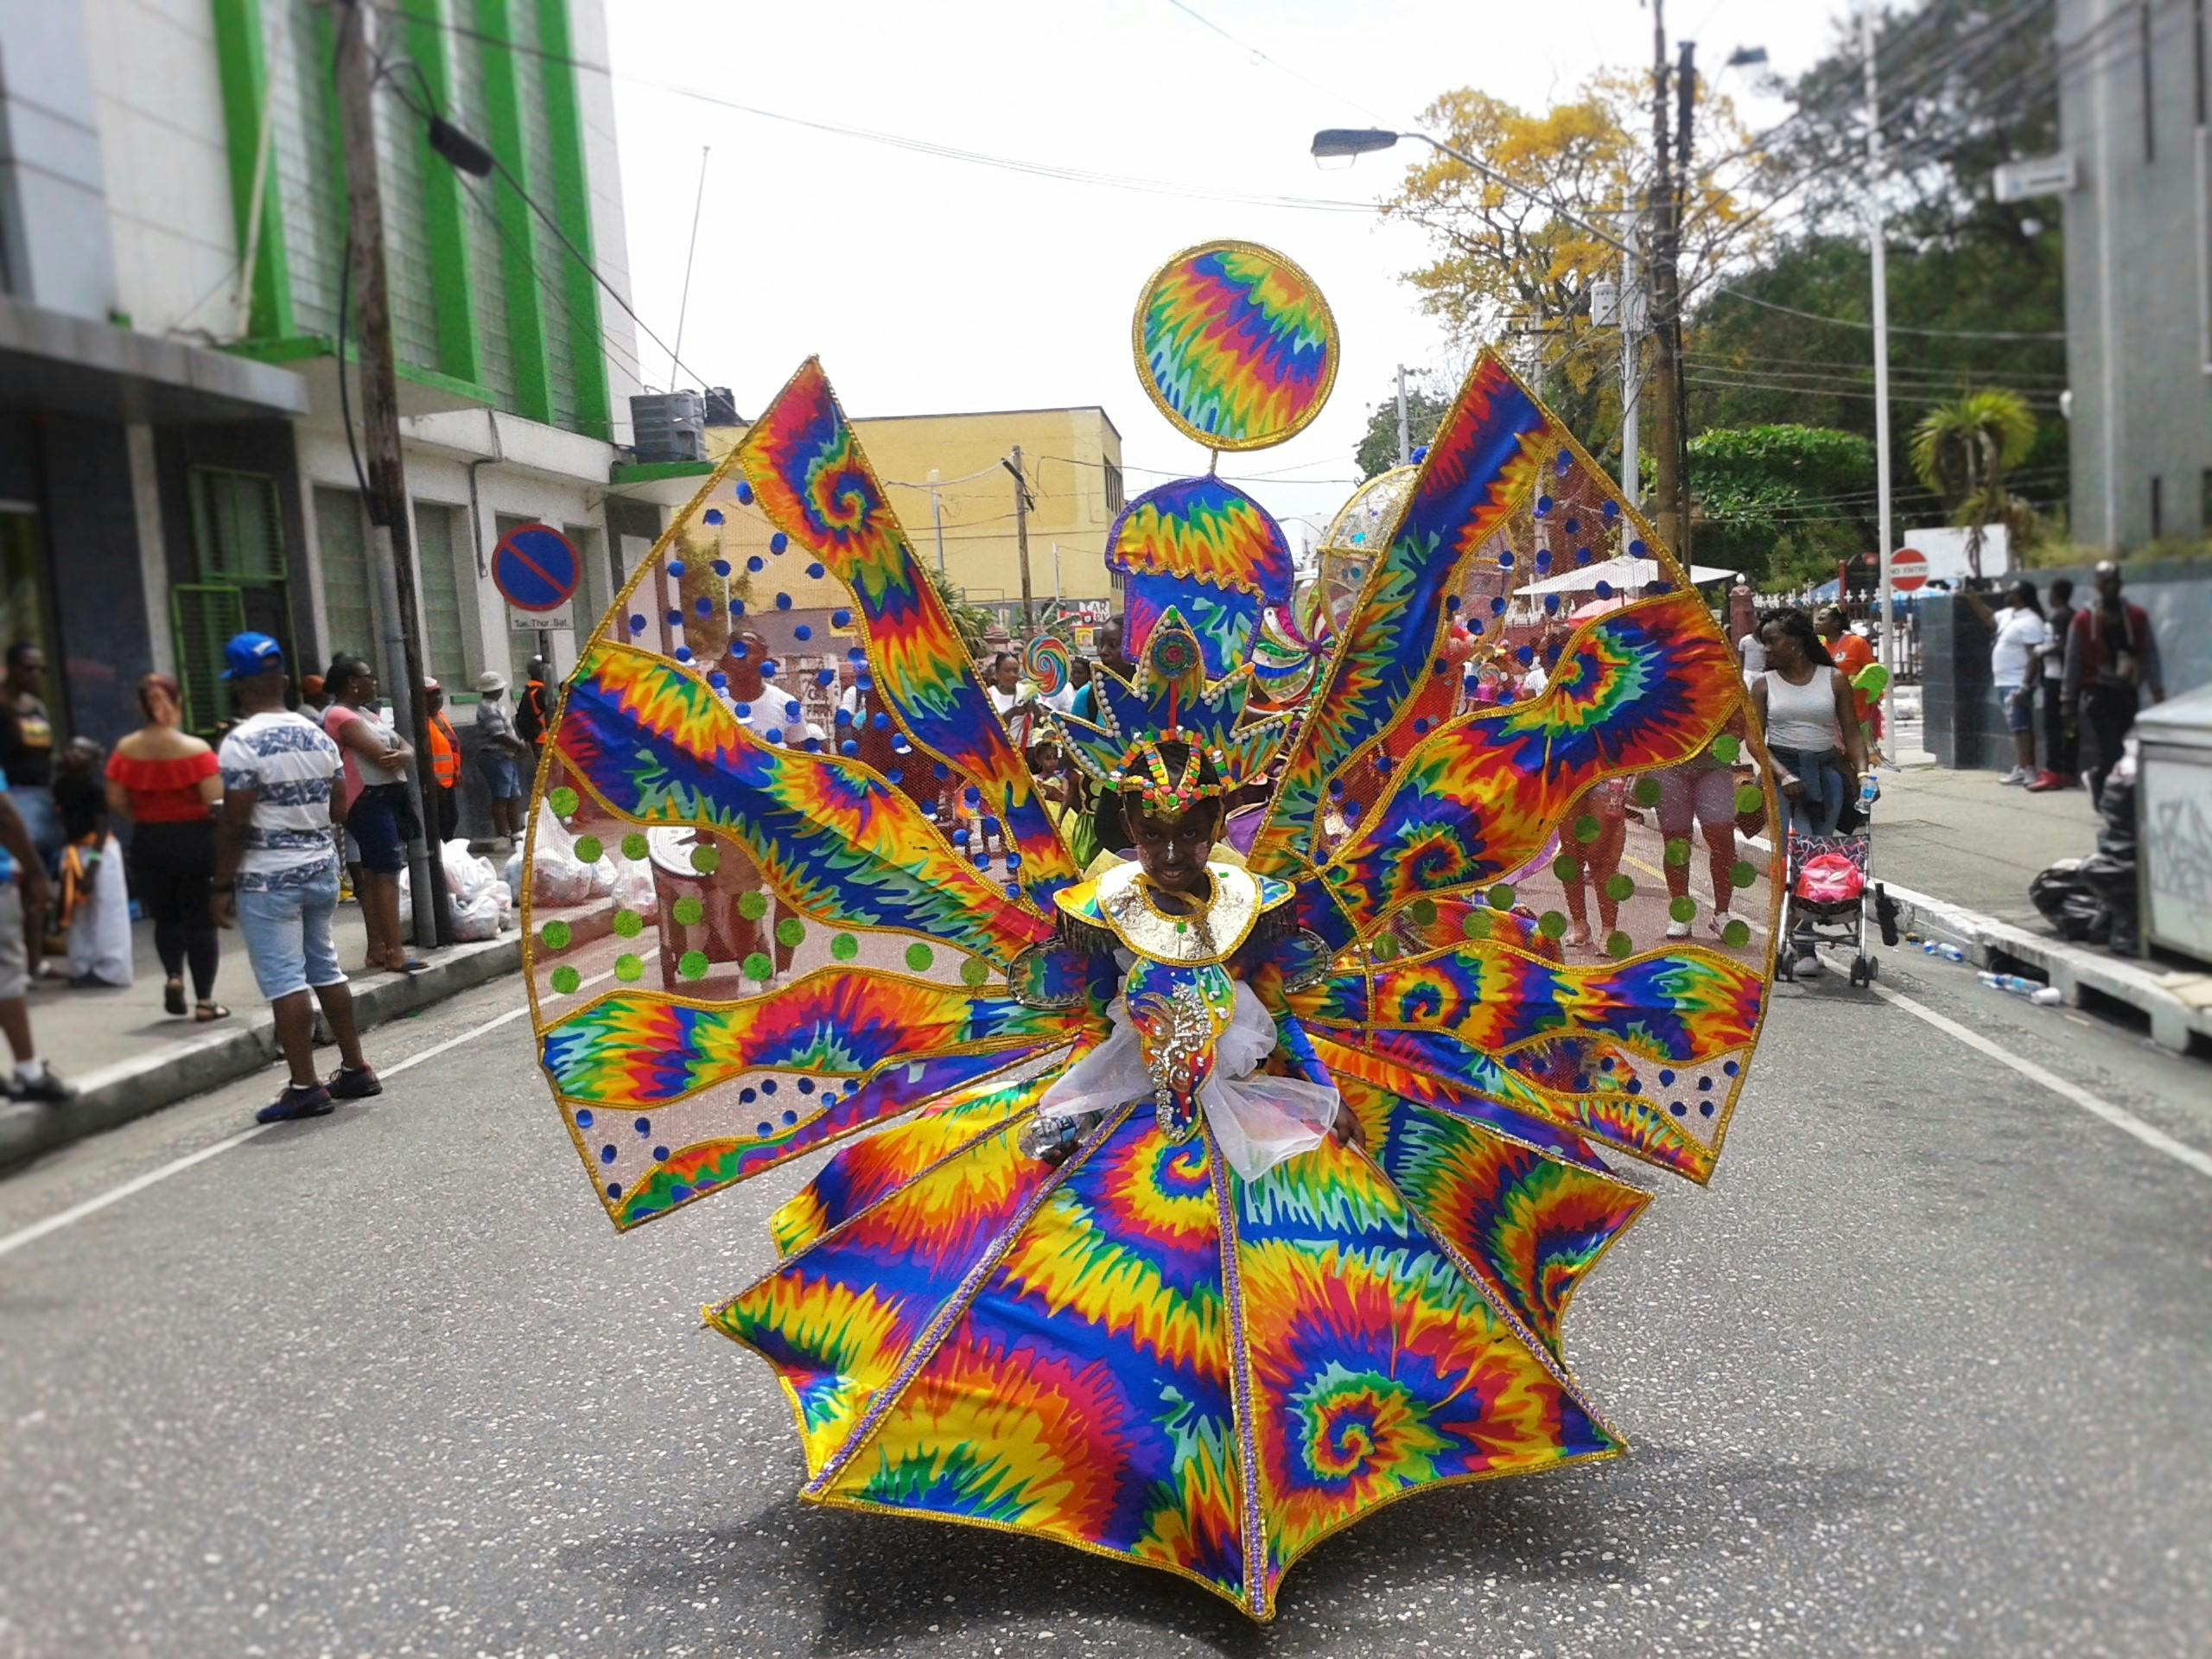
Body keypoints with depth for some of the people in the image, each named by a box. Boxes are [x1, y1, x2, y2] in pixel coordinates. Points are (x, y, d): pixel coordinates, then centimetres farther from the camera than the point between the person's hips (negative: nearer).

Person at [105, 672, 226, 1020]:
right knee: (200, 922, 5)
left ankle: (173, 977, 2)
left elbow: (115, 802, -1)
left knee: (165, 918, 21)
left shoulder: (126, 749, 0)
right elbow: (215, 802, -16)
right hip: (195, 841, -3)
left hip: (148, 844, 3)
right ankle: (204, 1001, 8)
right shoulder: (195, 749, -11)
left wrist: (143, 820, 16)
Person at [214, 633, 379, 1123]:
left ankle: (304, 1086, -1)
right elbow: (338, 810, 10)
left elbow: (234, 824, -15)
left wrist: (222, 886, -9)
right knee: (326, 969, 16)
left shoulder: (242, 743, -13)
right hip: (322, 868, 7)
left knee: (284, 980, -3)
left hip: (267, 878, -7)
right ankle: (355, 1068, 21)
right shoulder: (318, 736, 7)